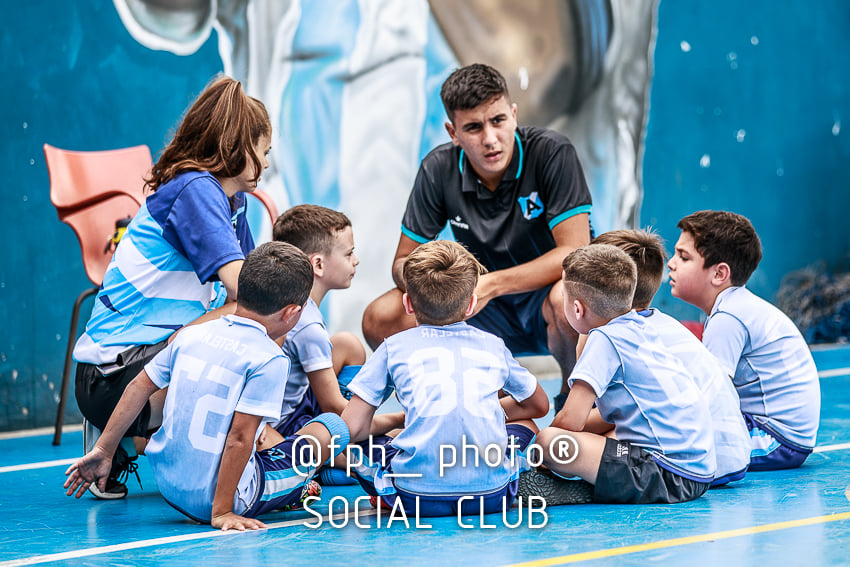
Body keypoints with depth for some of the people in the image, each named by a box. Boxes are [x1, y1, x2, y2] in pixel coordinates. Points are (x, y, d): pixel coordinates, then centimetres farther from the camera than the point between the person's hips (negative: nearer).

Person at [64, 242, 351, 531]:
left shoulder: (192, 335, 2)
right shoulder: (270, 360, -17)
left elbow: (139, 387, 7)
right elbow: (238, 438, -22)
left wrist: (103, 450, 16)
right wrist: (221, 512, -19)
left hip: (168, 485, 7)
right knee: (334, 426, 6)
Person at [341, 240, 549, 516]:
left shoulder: (395, 347, 12)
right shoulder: (493, 345, 18)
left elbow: (351, 428, 9)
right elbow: (539, 405, 34)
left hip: (416, 495, -2)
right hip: (491, 494, 2)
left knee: (359, 445, 25)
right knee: (526, 426, 30)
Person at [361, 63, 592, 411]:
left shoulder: (551, 153, -19)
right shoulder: (439, 170, -7)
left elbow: (574, 252, -24)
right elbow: (404, 261, -2)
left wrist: (490, 285, -33)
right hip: (486, 309, 4)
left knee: (564, 299, -40)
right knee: (381, 319, -16)